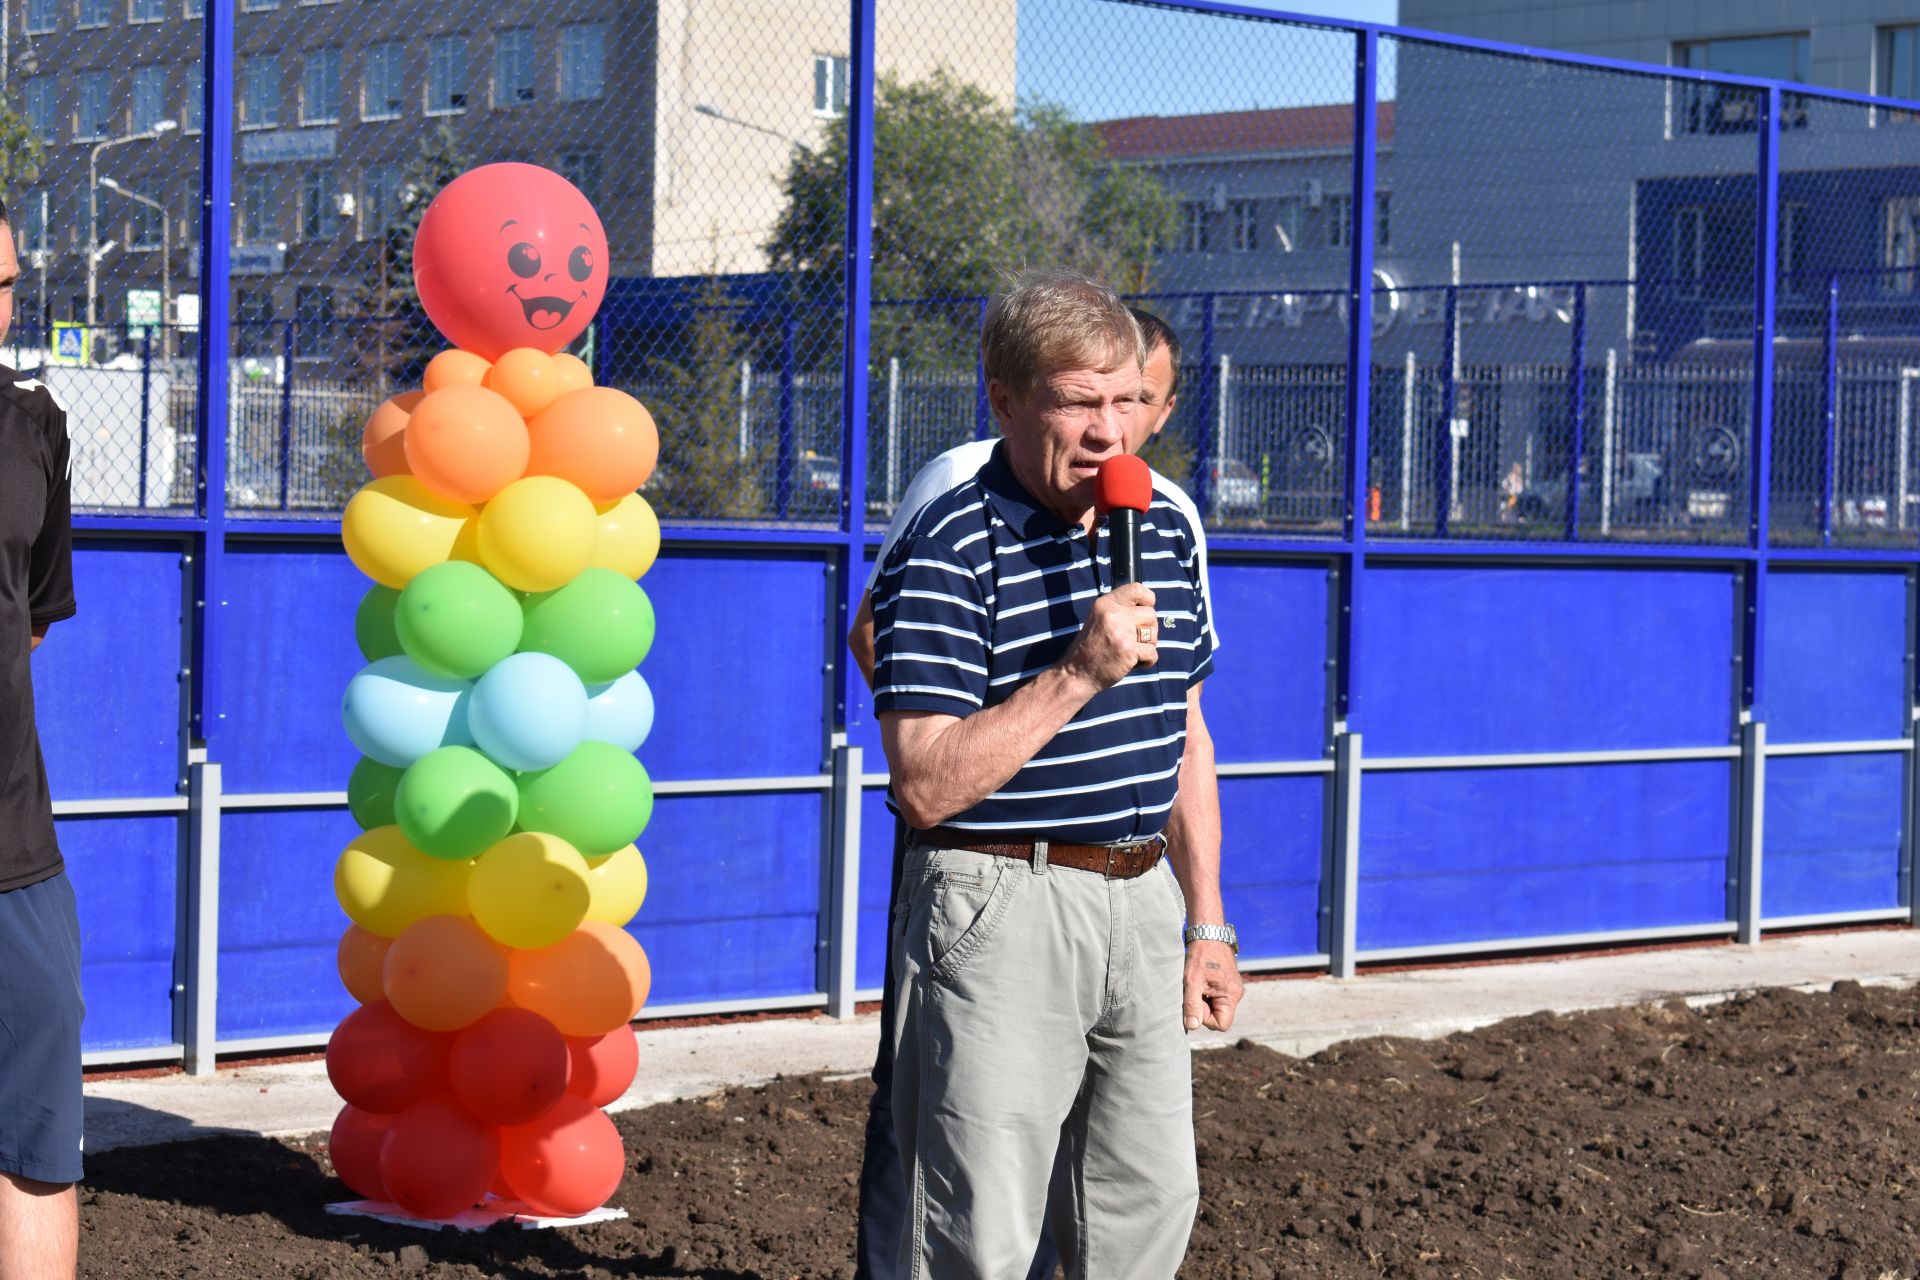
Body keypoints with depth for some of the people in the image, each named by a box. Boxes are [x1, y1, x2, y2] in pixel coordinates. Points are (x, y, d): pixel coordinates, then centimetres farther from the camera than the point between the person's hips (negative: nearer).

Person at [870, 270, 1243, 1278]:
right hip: (1001, 910, -7)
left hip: (1143, 902, 7)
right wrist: (1077, 675, -25)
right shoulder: (946, 554, -13)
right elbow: (925, 789, -19)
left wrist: (1206, 924, 16)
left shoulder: (1166, 532, 10)